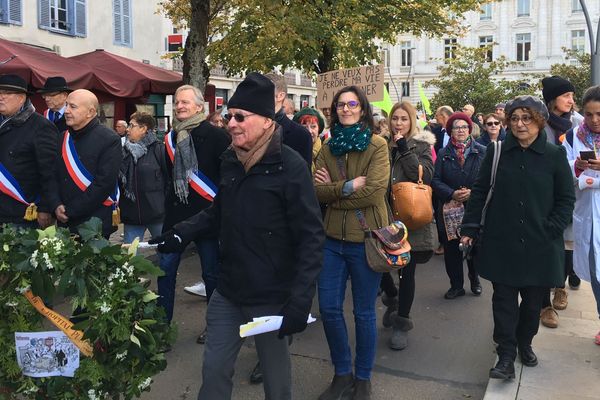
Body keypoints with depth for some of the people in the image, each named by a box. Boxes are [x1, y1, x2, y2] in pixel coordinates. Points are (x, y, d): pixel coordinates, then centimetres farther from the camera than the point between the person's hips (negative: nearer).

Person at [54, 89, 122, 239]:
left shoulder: (109, 140, -10)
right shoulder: (62, 138, 10)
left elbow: (104, 183, -17)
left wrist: (70, 210, -15)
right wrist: (57, 207, -7)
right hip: (64, 222, 6)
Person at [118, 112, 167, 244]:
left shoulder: (158, 149, -5)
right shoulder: (124, 151, 9)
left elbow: (169, 178, -6)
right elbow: (118, 180, 14)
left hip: (157, 213, -4)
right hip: (131, 215, 4)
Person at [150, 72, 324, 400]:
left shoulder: (290, 166, -16)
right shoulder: (230, 160, 4)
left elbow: (311, 237, -17)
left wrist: (300, 299, -21)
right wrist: (182, 233, 3)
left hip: (271, 297, -6)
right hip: (228, 292, 6)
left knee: (275, 372, 15)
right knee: (214, 368, 17)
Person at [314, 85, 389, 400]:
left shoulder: (377, 146, -7)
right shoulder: (327, 148, 7)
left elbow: (374, 192, -18)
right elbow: (317, 191, -4)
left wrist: (334, 190, -10)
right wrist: (350, 186, -16)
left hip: (365, 239, -4)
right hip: (333, 238, 4)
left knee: (364, 313, 9)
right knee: (328, 308, 8)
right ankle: (342, 373, 30)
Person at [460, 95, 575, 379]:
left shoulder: (555, 156, -1)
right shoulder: (496, 152, 1)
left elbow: (566, 199, 3)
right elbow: (480, 191, 3)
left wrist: (552, 229, -9)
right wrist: (470, 227, -2)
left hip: (539, 246, 1)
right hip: (501, 242, 0)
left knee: (533, 300, 12)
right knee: (504, 299, 1)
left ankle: (524, 343, 36)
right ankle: (506, 356, 10)